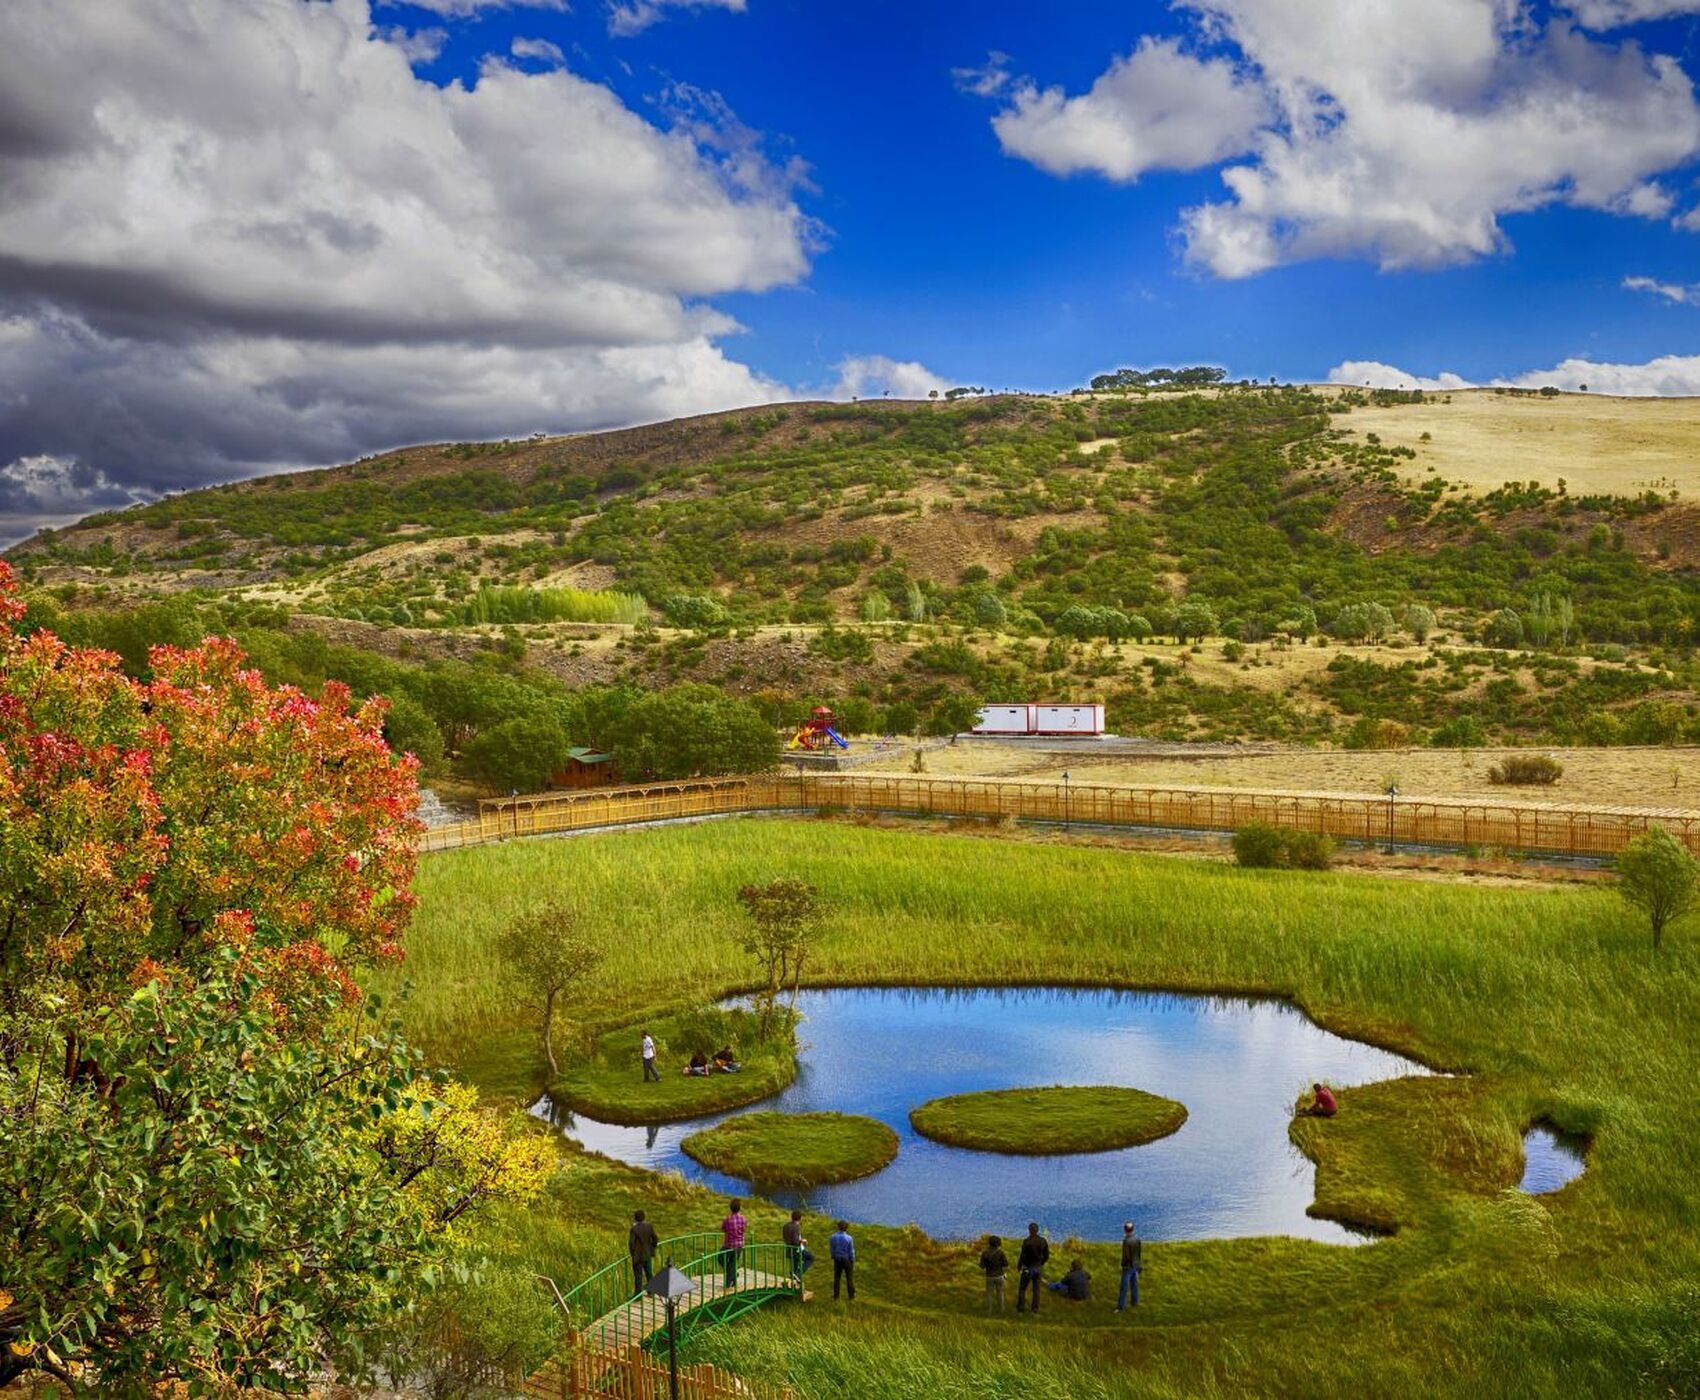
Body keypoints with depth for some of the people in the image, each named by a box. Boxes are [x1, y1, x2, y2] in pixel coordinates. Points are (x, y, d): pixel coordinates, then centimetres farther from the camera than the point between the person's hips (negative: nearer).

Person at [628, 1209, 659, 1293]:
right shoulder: (649, 1226, -6)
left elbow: (631, 1243, -18)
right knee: (649, 1273, 19)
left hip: (637, 1256, -4)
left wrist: (632, 1253, -1)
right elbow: (655, 1240, 0)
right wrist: (651, 1250, 15)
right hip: (648, 1255, 4)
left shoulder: (634, 1229, -20)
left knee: (638, 1276, 5)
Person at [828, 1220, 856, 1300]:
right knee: (850, 1279, 12)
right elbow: (851, 1251, -12)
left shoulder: (833, 1237, -10)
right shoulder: (849, 1238, -20)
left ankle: (836, 1297, 21)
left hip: (837, 1260, 3)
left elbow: (831, 1249, 1)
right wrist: (853, 1262, 1)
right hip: (847, 1260, -3)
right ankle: (852, 1297, 21)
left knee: (837, 1278, 14)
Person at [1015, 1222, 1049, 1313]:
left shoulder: (1026, 1241, -17)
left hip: (1027, 1268, -3)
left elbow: (1023, 1256, -14)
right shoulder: (1043, 1241, -4)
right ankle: (1035, 1308, 14)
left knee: (1022, 1288, 11)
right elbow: (1046, 1256, 2)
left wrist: (1018, 1268, 0)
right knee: (1036, 1289, 13)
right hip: (1038, 1268, 3)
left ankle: (1021, 1307, 12)